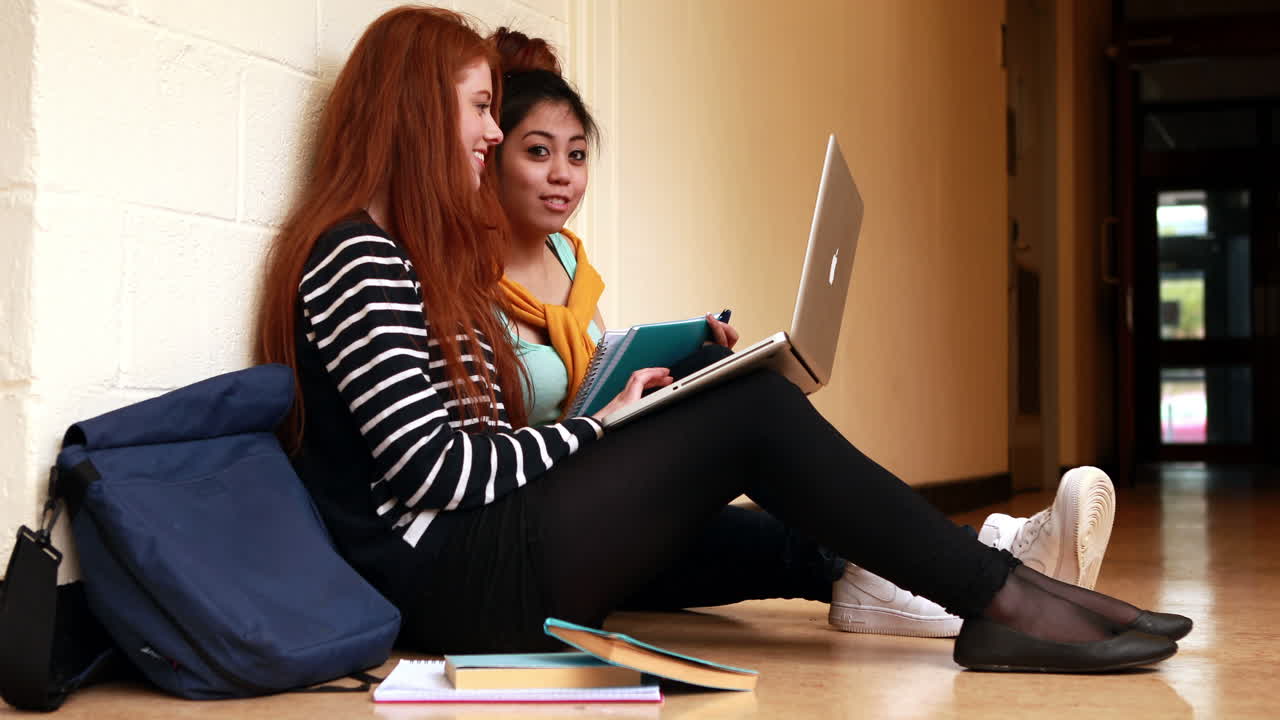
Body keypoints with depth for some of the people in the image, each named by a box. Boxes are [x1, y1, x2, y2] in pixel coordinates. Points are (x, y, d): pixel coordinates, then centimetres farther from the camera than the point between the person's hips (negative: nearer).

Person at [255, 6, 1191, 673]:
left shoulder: (411, 253, 21)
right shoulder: (356, 257, -10)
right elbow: (431, 467, -17)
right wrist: (604, 428, -6)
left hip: (476, 558, 10)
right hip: (455, 583, -10)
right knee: (753, 411, -14)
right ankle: (1002, 598, -9)